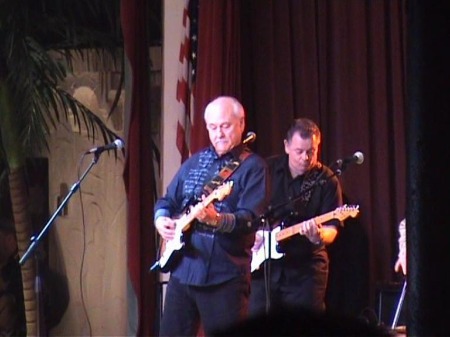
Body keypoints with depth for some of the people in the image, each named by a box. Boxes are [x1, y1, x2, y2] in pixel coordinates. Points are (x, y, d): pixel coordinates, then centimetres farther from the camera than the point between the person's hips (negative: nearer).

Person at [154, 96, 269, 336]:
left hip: (226, 274, -6)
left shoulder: (253, 167, -4)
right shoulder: (194, 162, 15)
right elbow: (167, 200, 24)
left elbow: (250, 219, -16)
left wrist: (217, 219, -35)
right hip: (182, 268, 6)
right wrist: (161, 219, 1)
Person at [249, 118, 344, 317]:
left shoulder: (327, 181, -4)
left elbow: (332, 227, -8)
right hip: (263, 264, 2)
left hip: (306, 268, -2)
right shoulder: (267, 169, 2)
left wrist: (319, 236, -29)